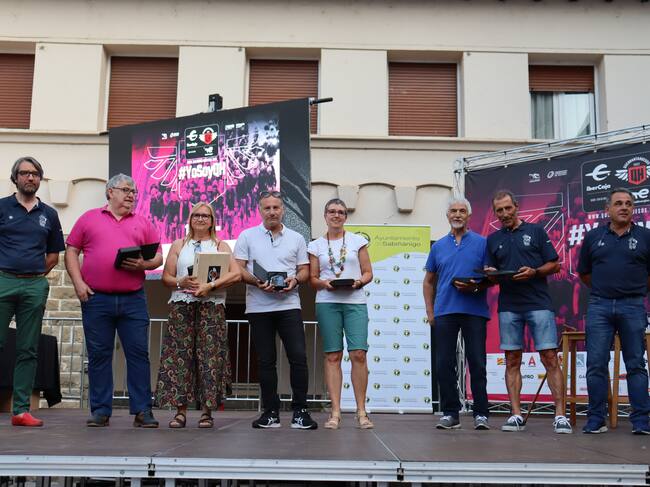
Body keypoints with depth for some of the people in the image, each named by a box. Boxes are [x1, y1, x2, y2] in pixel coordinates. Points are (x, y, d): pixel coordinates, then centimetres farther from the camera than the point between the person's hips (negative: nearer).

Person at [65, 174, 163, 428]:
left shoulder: (143, 223, 14)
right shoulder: (89, 218, 11)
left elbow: (158, 257, 12)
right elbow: (71, 252, 8)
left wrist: (143, 264, -9)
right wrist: (78, 282, -3)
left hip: (133, 300, 1)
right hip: (95, 298, 0)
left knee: (139, 354, -2)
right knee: (99, 356, 4)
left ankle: (142, 410, 4)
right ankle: (100, 411, 12)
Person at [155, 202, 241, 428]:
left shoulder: (221, 246, 12)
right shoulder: (178, 245, 18)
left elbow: (236, 274, -3)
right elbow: (166, 277, 12)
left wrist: (209, 286, -14)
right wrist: (181, 283, -10)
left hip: (212, 306, -1)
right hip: (181, 305, 2)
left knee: (209, 356, -6)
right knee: (180, 354, -4)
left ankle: (207, 412, 0)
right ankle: (181, 411, 0)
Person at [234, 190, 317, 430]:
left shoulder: (296, 238, 13)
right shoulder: (247, 236, 8)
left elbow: (304, 269, 12)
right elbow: (238, 268, 2)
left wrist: (295, 280, -10)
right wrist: (256, 282, -14)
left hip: (289, 304, 0)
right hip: (258, 307, 0)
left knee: (298, 356, -7)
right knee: (265, 360, 5)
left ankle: (300, 410, 2)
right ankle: (271, 412, 14)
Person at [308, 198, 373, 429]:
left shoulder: (357, 241, 10)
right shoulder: (316, 245, 11)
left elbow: (368, 273, 9)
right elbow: (312, 279, 10)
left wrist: (359, 282, -11)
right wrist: (324, 283, -10)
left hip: (355, 302, 0)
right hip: (327, 303, 1)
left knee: (359, 354, -9)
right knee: (333, 356, 0)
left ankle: (361, 411, 0)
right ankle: (335, 412, 4)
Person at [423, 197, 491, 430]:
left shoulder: (481, 243, 6)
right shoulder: (438, 246, 14)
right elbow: (428, 282, 18)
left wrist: (476, 287, -15)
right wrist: (430, 311, 9)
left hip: (474, 311, -2)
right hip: (445, 312, 3)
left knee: (477, 364, -1)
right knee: (445, 364, 2)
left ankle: (481, 413, 8)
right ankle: (450, 413, 11)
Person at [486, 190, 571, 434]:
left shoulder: (536, 231, 7)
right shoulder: (493, 240, 15)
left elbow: (554, 265, 5)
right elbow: (491, 275, 16)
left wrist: (534, 272, -12)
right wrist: (490, 274, -7)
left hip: (539, 304, -3)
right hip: (508, 308, 3)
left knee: (550, 358, -7)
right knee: (512, 361, 3)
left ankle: (560, 414, -4)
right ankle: (516, 415, 8)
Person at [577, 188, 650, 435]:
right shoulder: (594, 236, 9)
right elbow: (584, 273, 17)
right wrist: (604, 288, 12)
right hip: (599, 306, 1)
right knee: (596, 365, 0)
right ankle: (596, 419, 7)